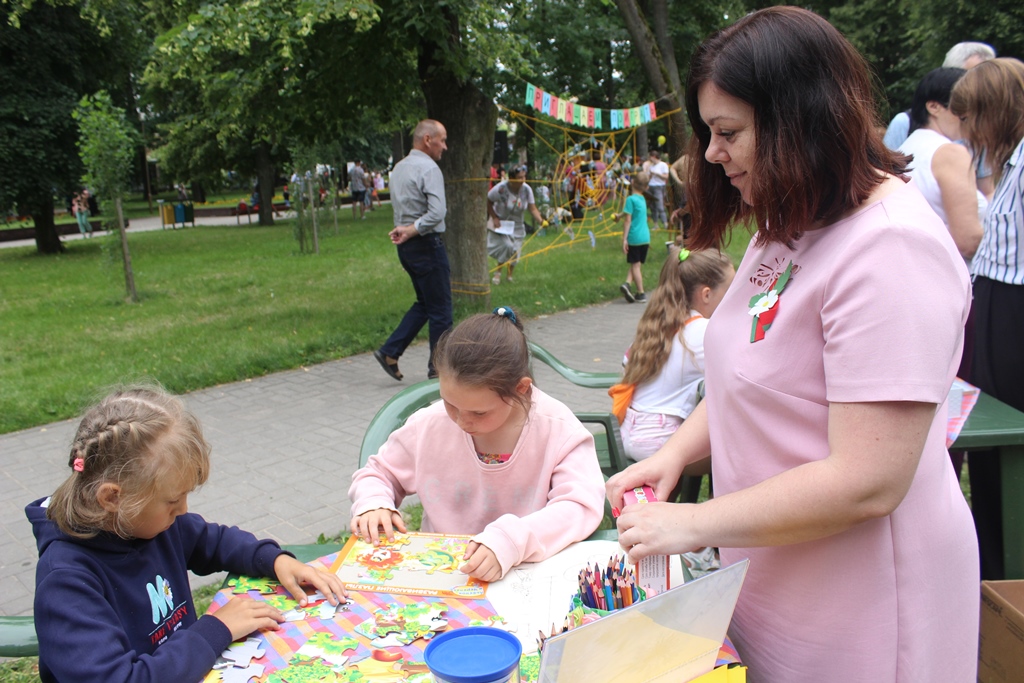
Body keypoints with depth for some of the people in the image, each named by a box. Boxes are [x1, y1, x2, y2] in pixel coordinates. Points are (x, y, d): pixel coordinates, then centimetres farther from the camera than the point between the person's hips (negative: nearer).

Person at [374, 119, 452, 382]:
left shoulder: (399, 168, 12)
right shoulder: (429, 168, -15)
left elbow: (401, 207, 14)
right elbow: (437, 214, -26)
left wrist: (406, 230, -2)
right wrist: (410, 231, -15)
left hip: (407, 246, 9)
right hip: (427, 244, -9)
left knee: (424, 303, 20)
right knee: (441, 308, 4)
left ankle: (390, 352, 14)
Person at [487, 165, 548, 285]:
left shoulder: (527, 189, -16)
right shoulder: (500, 188, -26)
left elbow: (533, 208, -15)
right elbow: (488, 202, -13)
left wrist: (541, 221, -31)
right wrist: (494, 218, -19)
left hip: (517, 225, 4)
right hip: (500, 223, -4)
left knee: (515, 252, 4)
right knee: (506, 245, -23)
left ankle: (509, 275, 28)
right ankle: (498, 272, -3)